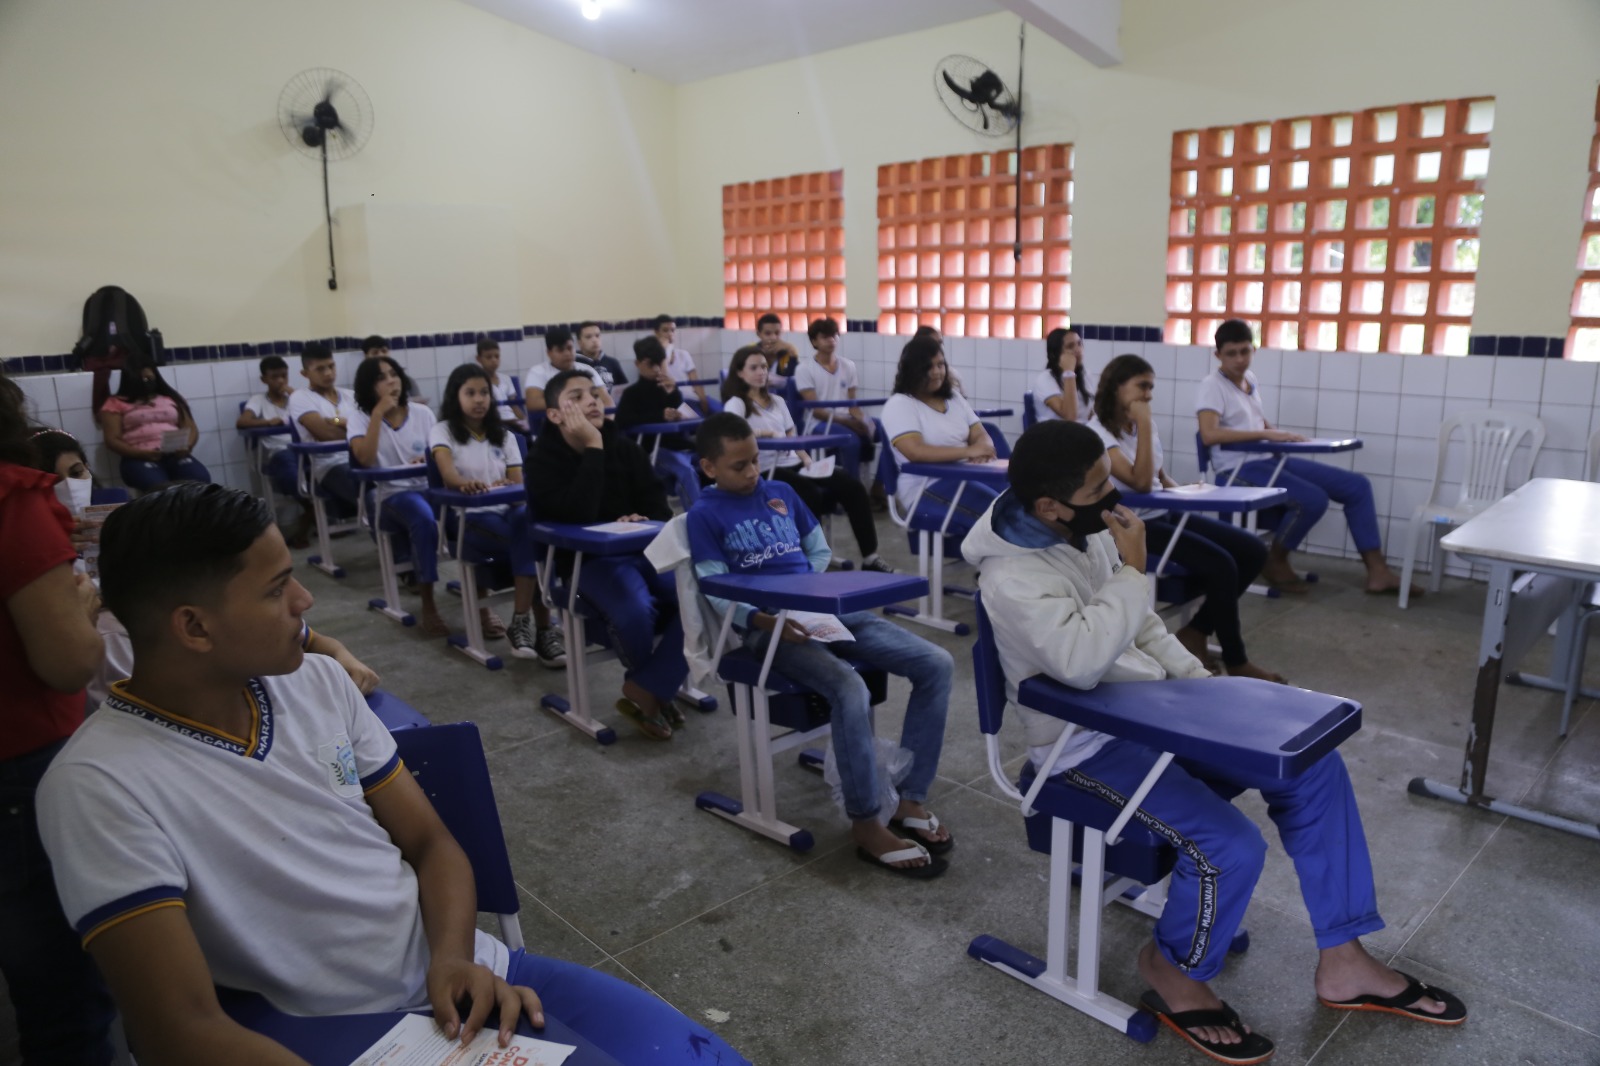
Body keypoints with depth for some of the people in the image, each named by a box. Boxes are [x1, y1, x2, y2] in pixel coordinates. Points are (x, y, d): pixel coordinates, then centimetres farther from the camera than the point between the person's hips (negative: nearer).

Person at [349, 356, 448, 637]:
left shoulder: (422, 413, 9)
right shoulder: (361, 418, 2)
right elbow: (365, 458, -16)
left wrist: (430, 461, -12)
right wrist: (379, 412, -14)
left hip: (428, 487, 3)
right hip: (391, 494, -3)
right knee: (425, 521, -37)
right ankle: (428, 604, -25)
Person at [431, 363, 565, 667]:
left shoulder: (504, 436, 18)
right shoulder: (444, 431, 6)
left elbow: (519, 484, 6)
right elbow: (447, 473, -16)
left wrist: (507, 487, -19)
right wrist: (464, 484, -40)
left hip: (509, 511, 3)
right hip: (468, 518, -3)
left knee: (528, 521, -35)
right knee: (531, 541, -33)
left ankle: (522, 622, -33)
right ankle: (542, 629, -30)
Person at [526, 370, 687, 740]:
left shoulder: (623, 445, 8)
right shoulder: (544, 459, -5)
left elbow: (658, 503, 10)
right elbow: (578, 514, -23)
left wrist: (646, 522, -14)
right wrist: (593, 448, -20)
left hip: (645, 548, 5)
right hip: (589, 560, -5)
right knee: (636, 612, -34)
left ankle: (645, 691, -14)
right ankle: (656, 688, -3)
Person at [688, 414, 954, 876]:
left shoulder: (781, 492, 18)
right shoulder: (705, 514, 1)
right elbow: (718, 594, -5)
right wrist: (765, 621, -22)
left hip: (829, 608, 7)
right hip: (771, 626, -6)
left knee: (937, 664, -10)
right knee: (851, 691, -34)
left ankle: (910, 801, -3)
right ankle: (867, 824, -14)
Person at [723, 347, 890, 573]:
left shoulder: (777, 401, 22)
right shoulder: (736, 404, -1)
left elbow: (791, 437, 18)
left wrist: (807, 459, -1)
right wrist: (767, 432, -22)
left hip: (794, 464, 7)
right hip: (767, 471, -7)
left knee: (853, 487, -12)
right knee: (814, 495, -35)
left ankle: (870, 557, -12)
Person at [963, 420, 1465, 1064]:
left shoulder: (1089, 531, 2)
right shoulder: (1012, 576, -24)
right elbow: (1081, 661, -38)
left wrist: (1198, 680, 3)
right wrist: (1132, 570, -29)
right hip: (1092, 743, -9)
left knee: (1312, 767, 1)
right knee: (1230, 847, -24)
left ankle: (1342, 962, 13)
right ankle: (1175, 973, 8)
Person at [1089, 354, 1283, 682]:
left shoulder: (1143, 423, 11)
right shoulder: (1097, 432, -14)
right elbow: (1140, 482, -24)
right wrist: (1144, 425, -21)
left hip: (1165, 513, 9)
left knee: (1253, 550, -3)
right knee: (1221, 565, -23)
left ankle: (1196, 632, 6)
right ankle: (1235, 662, -3)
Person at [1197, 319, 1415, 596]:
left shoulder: (1251, 380, 15)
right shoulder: (1211, 385, -10)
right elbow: (1208, 434, -26)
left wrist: (1279, 433, 6)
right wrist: (1266, 434, -27)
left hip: (1269, 459, 9)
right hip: (1238, 469, -9)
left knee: (1356, 486, 1)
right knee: (1314, 499, -30)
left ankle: (1377, 572, 4)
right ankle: (1275, 562, -4)